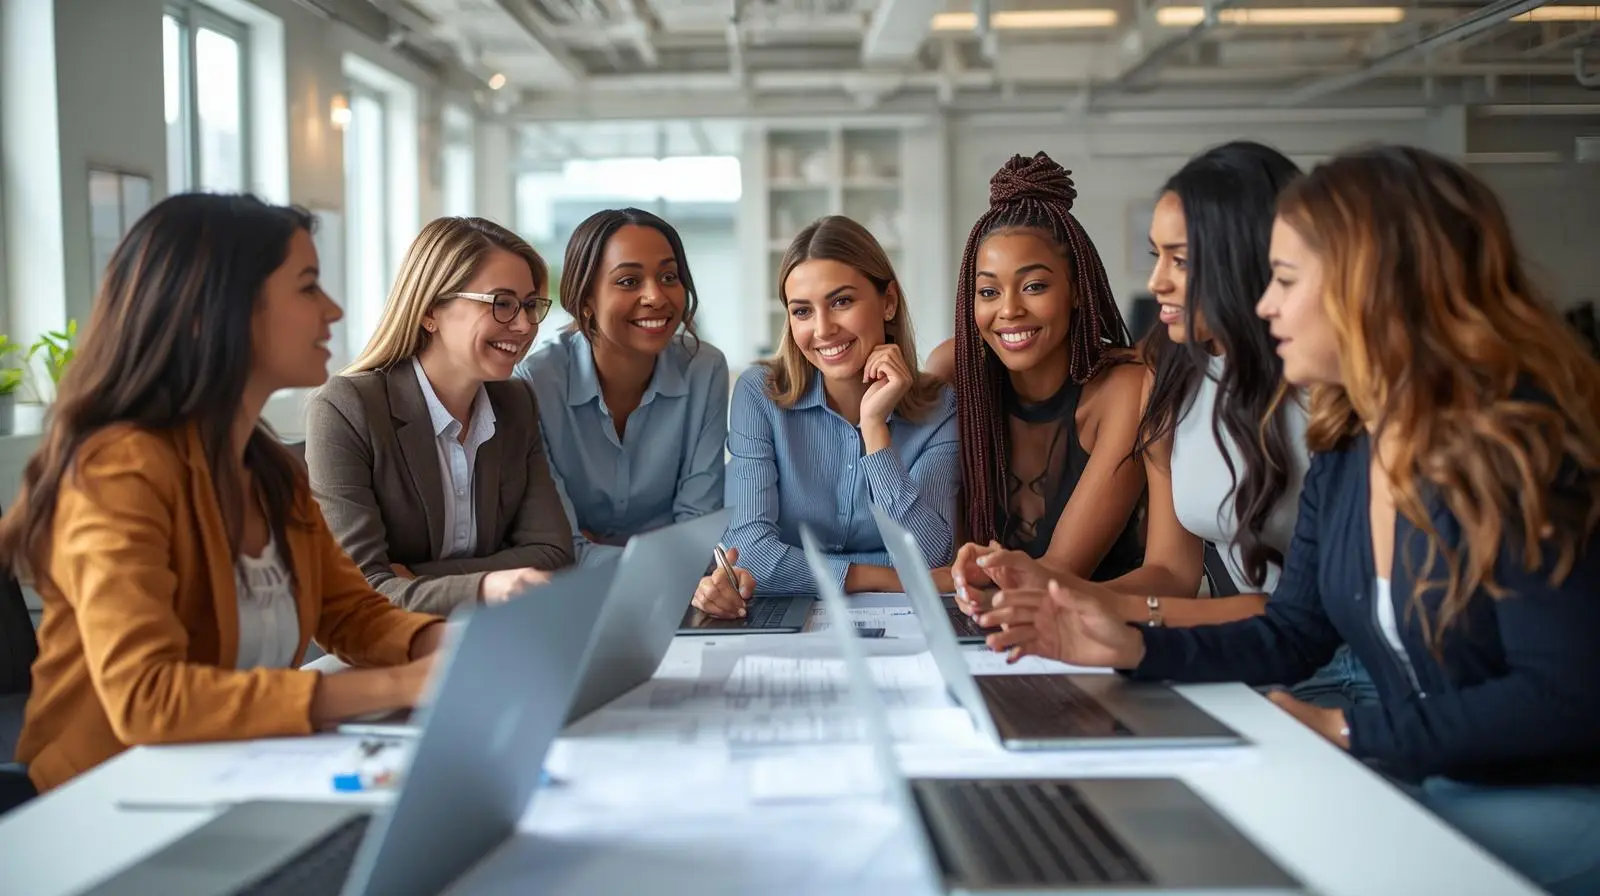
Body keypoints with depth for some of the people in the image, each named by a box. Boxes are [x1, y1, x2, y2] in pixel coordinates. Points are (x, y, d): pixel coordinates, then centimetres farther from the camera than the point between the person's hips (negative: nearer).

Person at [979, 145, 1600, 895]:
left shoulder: (1519, 441, -20)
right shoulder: (1344, 454, 5)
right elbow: (1291, 638, 11)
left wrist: (1346, 732, -21)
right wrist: (1134, 647, -3)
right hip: (1423, 784, 7)